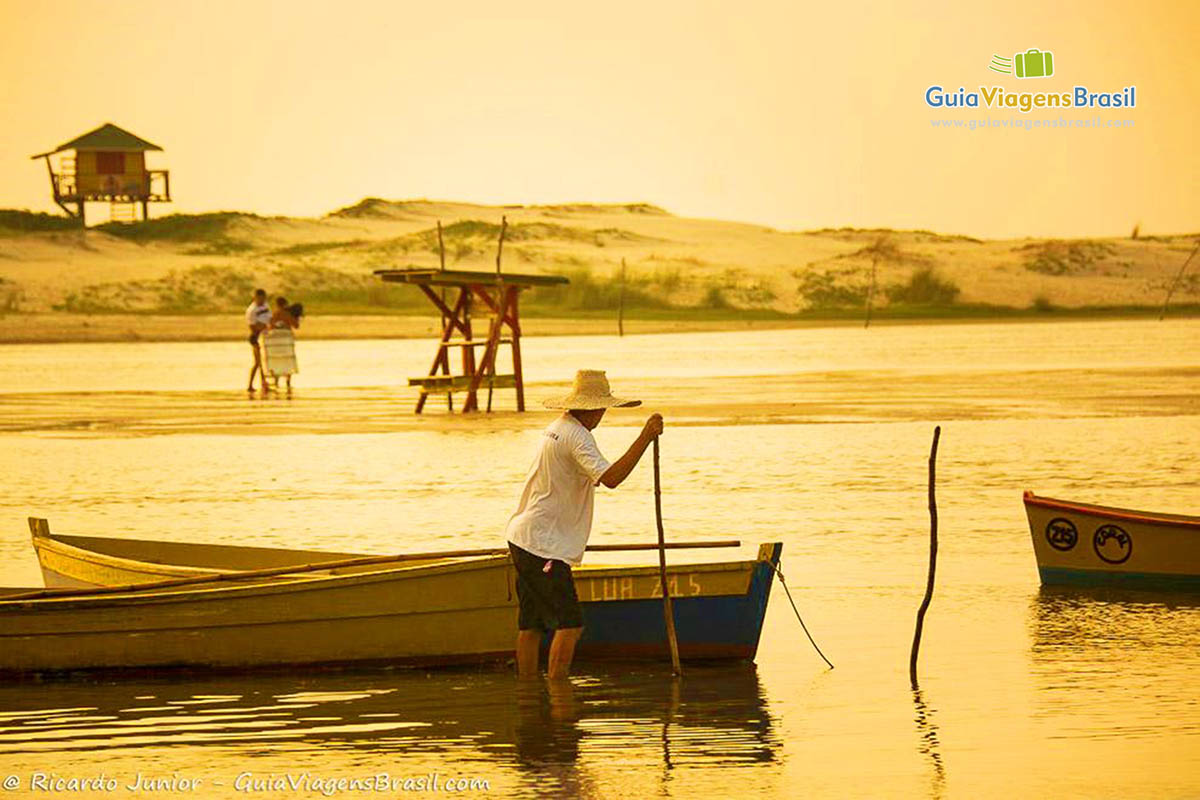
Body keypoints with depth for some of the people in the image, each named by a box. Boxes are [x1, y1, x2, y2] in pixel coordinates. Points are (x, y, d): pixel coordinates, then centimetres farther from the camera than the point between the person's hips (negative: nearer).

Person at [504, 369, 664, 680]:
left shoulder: (557, 428, 16)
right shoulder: (576, 436, -16)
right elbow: (611, 477, -29)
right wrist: (646, 437, -29)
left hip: (523, 538, 10)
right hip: (543, 546, -10)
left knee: (531, 625, 12)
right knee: (570, 624, -12)